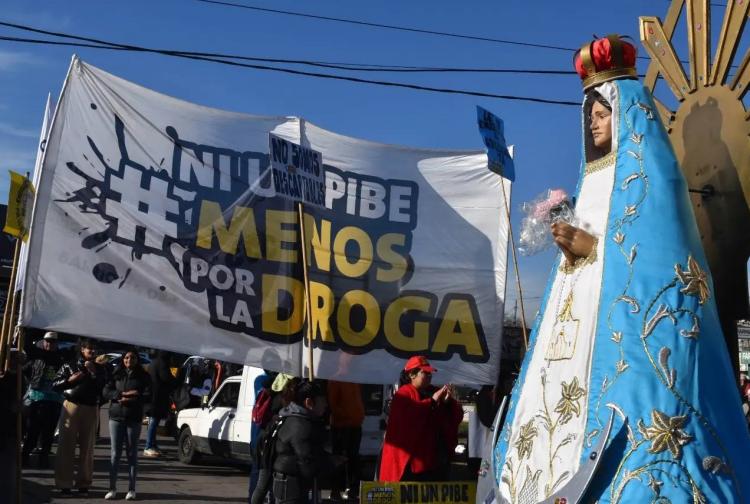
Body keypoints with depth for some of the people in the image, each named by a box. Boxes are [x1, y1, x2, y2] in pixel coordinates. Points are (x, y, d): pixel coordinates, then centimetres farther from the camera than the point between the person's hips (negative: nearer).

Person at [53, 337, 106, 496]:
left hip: (91, 409, 2)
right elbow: (55, 385, 3)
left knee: (87, 447, 3)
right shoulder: (69, 366, 7)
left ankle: (84, 483, 11)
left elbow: (103, 388, -3)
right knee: (66, 446, -3)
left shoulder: (99, 368, 11)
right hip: (71, 406, -1)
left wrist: (93, 372, -8)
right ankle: (64, 484, 4)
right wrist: (70, 380, -10)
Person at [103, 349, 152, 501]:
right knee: (115, 453, 1)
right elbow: (106, 392, 0)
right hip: (116, 417, 1)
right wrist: (123, 394, -15)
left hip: (134, 419, -1)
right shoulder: (116, 374, 9)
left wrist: (131, 400, -17)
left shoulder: (143, 376, 4)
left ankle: (131, 489, 8)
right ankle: (112, 488, 7)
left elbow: (148, 396, -4)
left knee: (132, 454, 4)